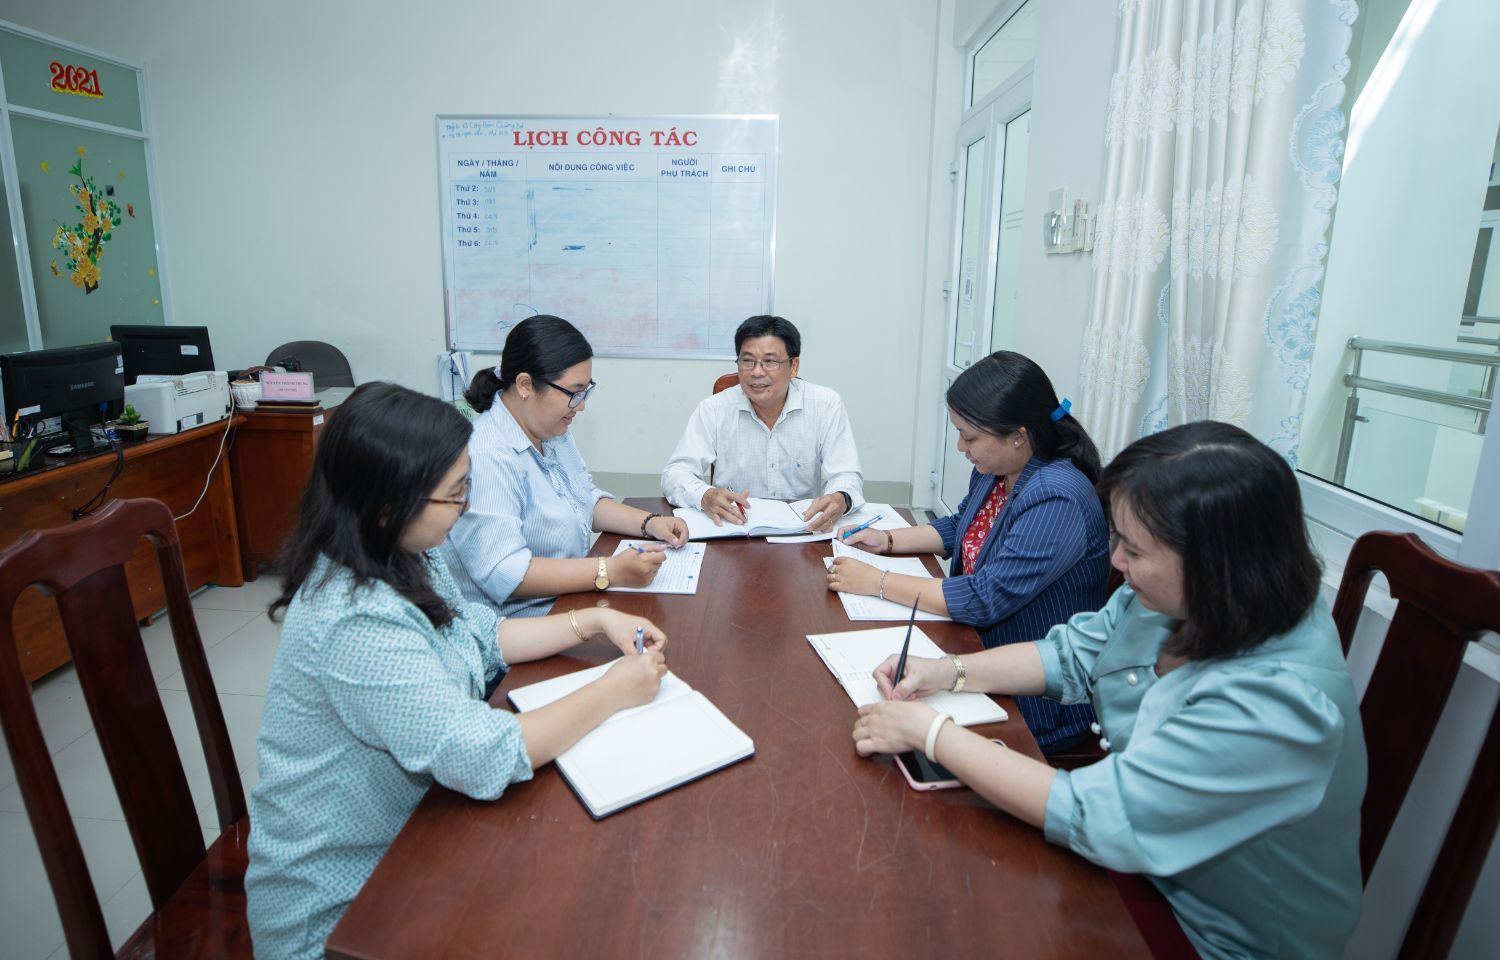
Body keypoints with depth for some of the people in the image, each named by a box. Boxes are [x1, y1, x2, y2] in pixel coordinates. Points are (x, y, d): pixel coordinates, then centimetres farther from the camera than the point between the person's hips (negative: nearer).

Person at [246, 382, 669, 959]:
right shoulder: (360, 622, -33)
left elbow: (479, 636, 9)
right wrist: (612, 693, -21)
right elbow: (483, 758, -32)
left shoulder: (404, 559, -5)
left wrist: (591, 621, -2)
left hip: (397, 839, 7)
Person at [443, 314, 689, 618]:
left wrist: (650, 523, 1)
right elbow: (503, 574, -28)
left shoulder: (553, 432, 8)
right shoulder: (485, 456, -23)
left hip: (573, 596, 9)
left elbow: (588, 500, 18)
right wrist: (610, 571, -32)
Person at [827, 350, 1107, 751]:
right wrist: (888, 539, 4)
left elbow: (984, 601, -27)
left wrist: (876, 582, -21)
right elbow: (958, 527, 20)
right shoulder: (992, 470, 0)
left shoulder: (1057, 500, -27)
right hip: (979, 650, 8)